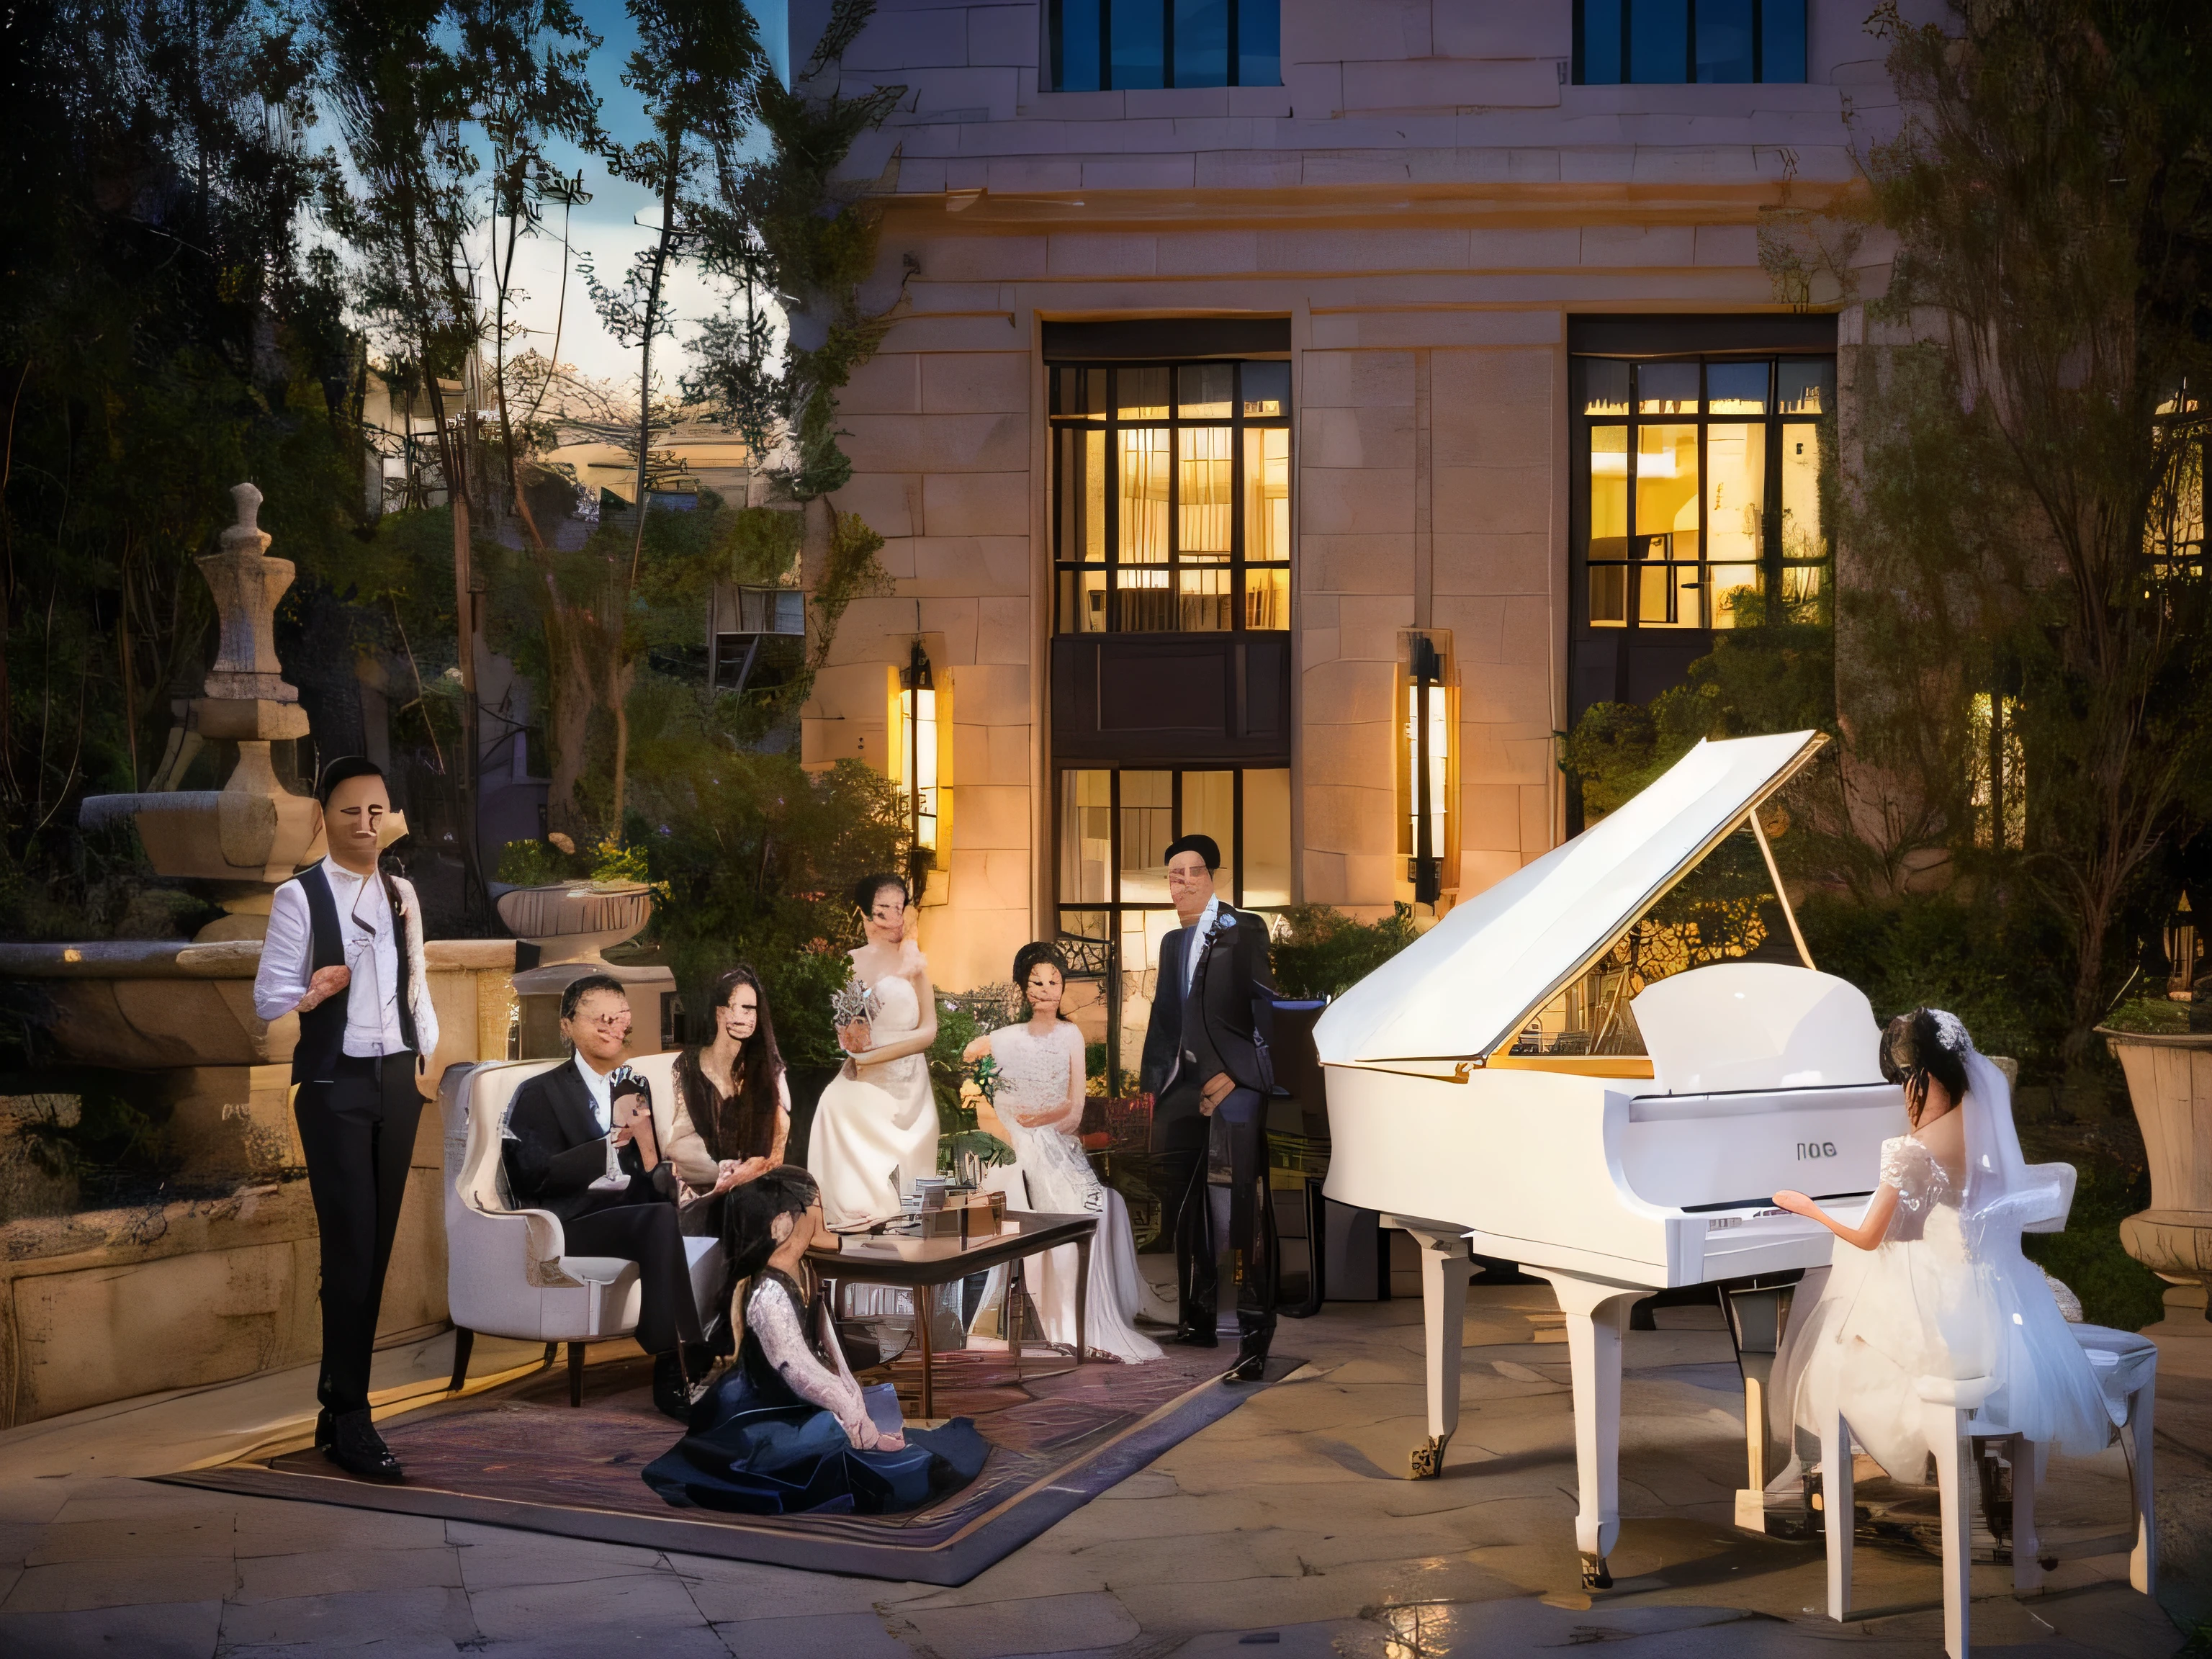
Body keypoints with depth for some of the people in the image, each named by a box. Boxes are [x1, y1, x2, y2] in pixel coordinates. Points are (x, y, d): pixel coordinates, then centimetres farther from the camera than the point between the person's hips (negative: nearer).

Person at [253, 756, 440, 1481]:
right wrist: (312, 992, -27)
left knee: (378, 1245, 7)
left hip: (396, 1079, 6)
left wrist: (426, 1056, 8)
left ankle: (339, 1401, 17)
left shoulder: (402, 894, 12)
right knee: (351, 1248, -9)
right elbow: (267, 997, -8)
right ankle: (349, 1420, -2)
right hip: (335, 1084, -6)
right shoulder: (300, 896, -5)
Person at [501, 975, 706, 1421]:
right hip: (571, 1226, -5)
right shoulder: (540, 1094, 6)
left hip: (632, 1214, 5)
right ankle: (673, 1374, -36)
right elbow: (537, 1175, -11)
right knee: (660, 1220, -36)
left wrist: (655, 1162, -6)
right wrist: (615, 1138, -15)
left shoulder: (636, 1087, 23)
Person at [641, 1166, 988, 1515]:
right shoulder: (770, 1295, -27)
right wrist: (861, 1424, -25)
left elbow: (829, 1350, 3)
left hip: (813, 1407, 9)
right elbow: (803, 1374, -30)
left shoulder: (804, 1274, 2)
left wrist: (856, 1405, -6)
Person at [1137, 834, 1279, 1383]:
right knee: (1183, 1203, 11)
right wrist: (1153, 1086, 14)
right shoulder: (1173, 941, 19)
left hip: (1233, 1083, -7)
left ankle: (1255, 1337, -9)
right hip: (1181, 1087, 8)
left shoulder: (1244, 930, -3)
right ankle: (1197, 1320, 23)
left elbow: (1263, 1005, -9)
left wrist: (1234, 1073, -14)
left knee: (1246, 1208, -11)